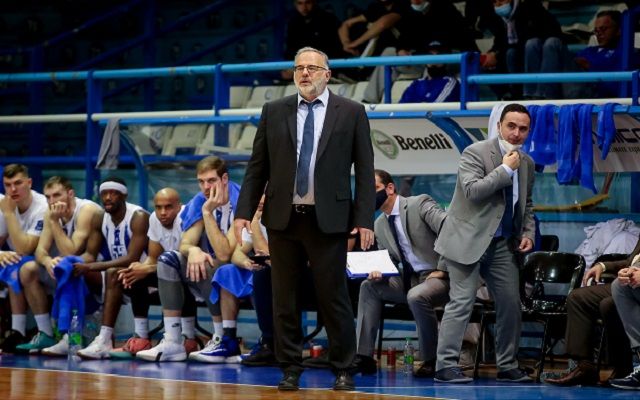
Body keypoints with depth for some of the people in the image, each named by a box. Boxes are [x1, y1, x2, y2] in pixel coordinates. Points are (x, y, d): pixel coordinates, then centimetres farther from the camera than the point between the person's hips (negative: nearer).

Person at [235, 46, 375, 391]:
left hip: (329, 219, -3)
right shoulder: (274, 112, 8)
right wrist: (244, 211, 0)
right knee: (284, 299, 5)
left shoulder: (351, 113, 2)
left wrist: (364, 219, -7)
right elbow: (257, 167, 9)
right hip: (283, 218, 3)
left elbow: (365, 169, 0)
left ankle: (343, 370, 10)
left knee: (333, 297, -1)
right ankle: (290, 370, 14)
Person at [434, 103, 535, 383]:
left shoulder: (527, 163, 11)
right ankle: (446, 366, -8)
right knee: (462, 303, -11)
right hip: (469, 240, -7)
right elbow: (472, 191, -22)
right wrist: (506, 169, -19)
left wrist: (528, 233, 6)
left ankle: (507, 366, 15)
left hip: (503, 244, 7)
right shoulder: (475, 153, -9)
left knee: (511, 304, 5)